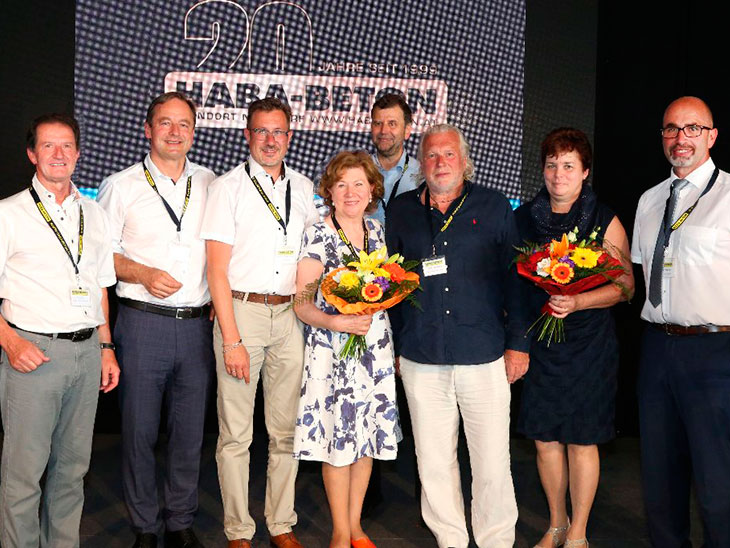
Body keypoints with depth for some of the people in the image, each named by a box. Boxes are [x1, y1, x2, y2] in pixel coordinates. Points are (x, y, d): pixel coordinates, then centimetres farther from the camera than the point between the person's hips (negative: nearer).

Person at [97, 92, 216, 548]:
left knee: (190, 430, 9)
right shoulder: (122, 186, 3)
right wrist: (144, 274, -13)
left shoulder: (211, 185, 10)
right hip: (143, 324, -2)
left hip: (198, 323, 2)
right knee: (140, 429, 5)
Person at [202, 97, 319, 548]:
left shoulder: (303, 188, 12)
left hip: (290, 313, 4)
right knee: (236, 433, 2)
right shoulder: (228, 187, -1)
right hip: (241, 311, -4)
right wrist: (231, 340, -12)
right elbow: (217, 269, -5)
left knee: (287, 430, 10)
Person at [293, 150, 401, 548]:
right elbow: (302, 305, -12)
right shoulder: (318, 235, -9)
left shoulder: (377, 230, 7)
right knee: (338, 439, 2)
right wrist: (338, 322, -27)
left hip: (376, 347, 5)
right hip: (332, 351, -5)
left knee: (368, 435, 11)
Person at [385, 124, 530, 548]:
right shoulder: (402, 210, 10)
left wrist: (518, 344, 0)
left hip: (484, 355, -2)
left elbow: (515, 278, 4)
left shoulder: (495, 207, 4)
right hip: (421, 359, 2)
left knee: (492, 460, 4)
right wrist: (394, 345, 11)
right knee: (434, 461, 10)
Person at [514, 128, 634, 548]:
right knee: (545, 438, 9)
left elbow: (625, 286, -4)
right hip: (537, 341, 3)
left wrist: (577, 302, -20)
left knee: (581, 441, 4)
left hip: (588, 343, -3)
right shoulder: (524, 218, 5)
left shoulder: (605, 222, -3)